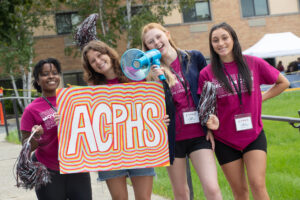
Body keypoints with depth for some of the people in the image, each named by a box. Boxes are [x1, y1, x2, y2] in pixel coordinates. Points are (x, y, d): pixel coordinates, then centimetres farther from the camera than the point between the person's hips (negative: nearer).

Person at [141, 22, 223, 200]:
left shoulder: (195, 58, 2)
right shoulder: (152, 71, 3)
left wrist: (210, 125, 3)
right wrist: (156, 81, -17)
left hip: (199, 134, -1)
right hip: (172, 137, 1)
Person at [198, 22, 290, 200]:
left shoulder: (254, 64, -3)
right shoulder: (207, 74, -5)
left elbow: (283, 82, 10)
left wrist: (261, 98, 2)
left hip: (254, 136, 0)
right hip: (225, 140, 1)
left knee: (258, 185, -11)